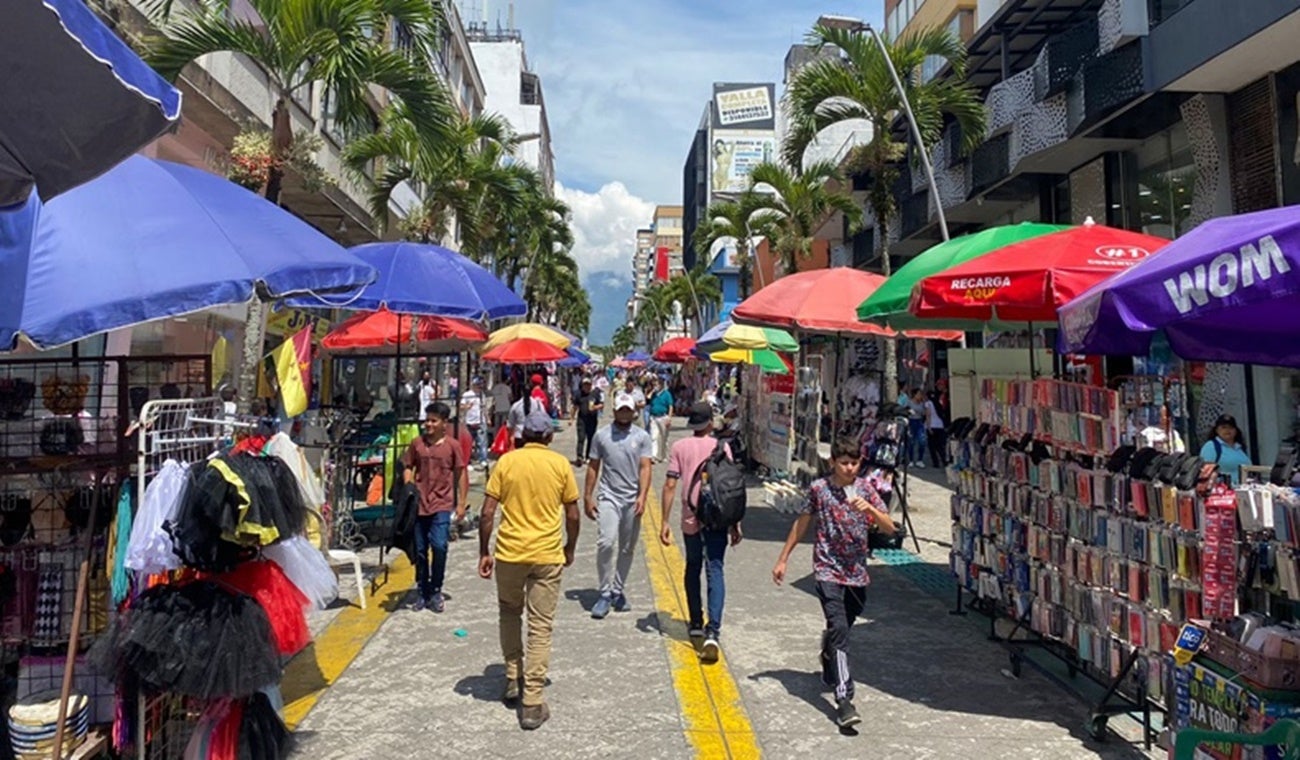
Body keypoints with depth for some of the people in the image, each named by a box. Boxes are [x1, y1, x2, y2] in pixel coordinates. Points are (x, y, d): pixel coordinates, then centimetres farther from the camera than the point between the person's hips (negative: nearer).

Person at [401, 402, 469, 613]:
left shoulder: (452, 446, -2)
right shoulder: (417, 444, 4)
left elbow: (461, 474, 3)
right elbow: (408, 468, 10)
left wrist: (462, 503, 2)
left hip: (442, 504, -3)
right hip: (419, 504, 3)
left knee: (439, 546, -12)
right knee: (420, 550, 8)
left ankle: (436, 591, 6)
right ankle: (423, 592, 22)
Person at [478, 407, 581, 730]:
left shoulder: (506, 462, -2)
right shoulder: (560, 464, -1)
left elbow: (487, 513, -4)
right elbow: (572, 515, 2)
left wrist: (484, 552, 6)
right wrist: (569, 549, 17)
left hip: (509, 552, 1)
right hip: (548, 555, -1)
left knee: (510, 614, 24)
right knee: (541, 627, 5)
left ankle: (513, 679, 31)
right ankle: (532, 703, 5)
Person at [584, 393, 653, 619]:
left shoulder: (642, 437, 3)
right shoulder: (602, 435, 3)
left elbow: (645, 468, -2)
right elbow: (593, 467, 8)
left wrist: (642, 496, -14)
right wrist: (588, 496, 4)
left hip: (632, 500, 2)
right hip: (608, 497, -2)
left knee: (627, 549, 9)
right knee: (607, 542, -17)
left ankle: (618, 591, 24)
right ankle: (605, 594, -7)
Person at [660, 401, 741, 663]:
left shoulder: (679, 447, 1)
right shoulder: (721, 447, 1)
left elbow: (670, 486, -5)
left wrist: (665, 522, -1)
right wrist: (735, 524, 6)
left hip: (691, 519, 1)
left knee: (692, 570, 19)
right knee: (715, 571, -2)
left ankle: (696, 624, 28)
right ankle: (712, 631, -15)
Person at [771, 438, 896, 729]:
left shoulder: (865, 488, 2)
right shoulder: (819, 489, -3)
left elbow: (890, 528, -1)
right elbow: (801, 524, 7)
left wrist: (869, 508, -20)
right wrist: (782, 560, 10)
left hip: (857, 573, 3)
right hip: (828, 571, -3)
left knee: (839, 628, 18)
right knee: (839, 629, -17)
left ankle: (830, 669, 47)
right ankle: (844, 699, -20)